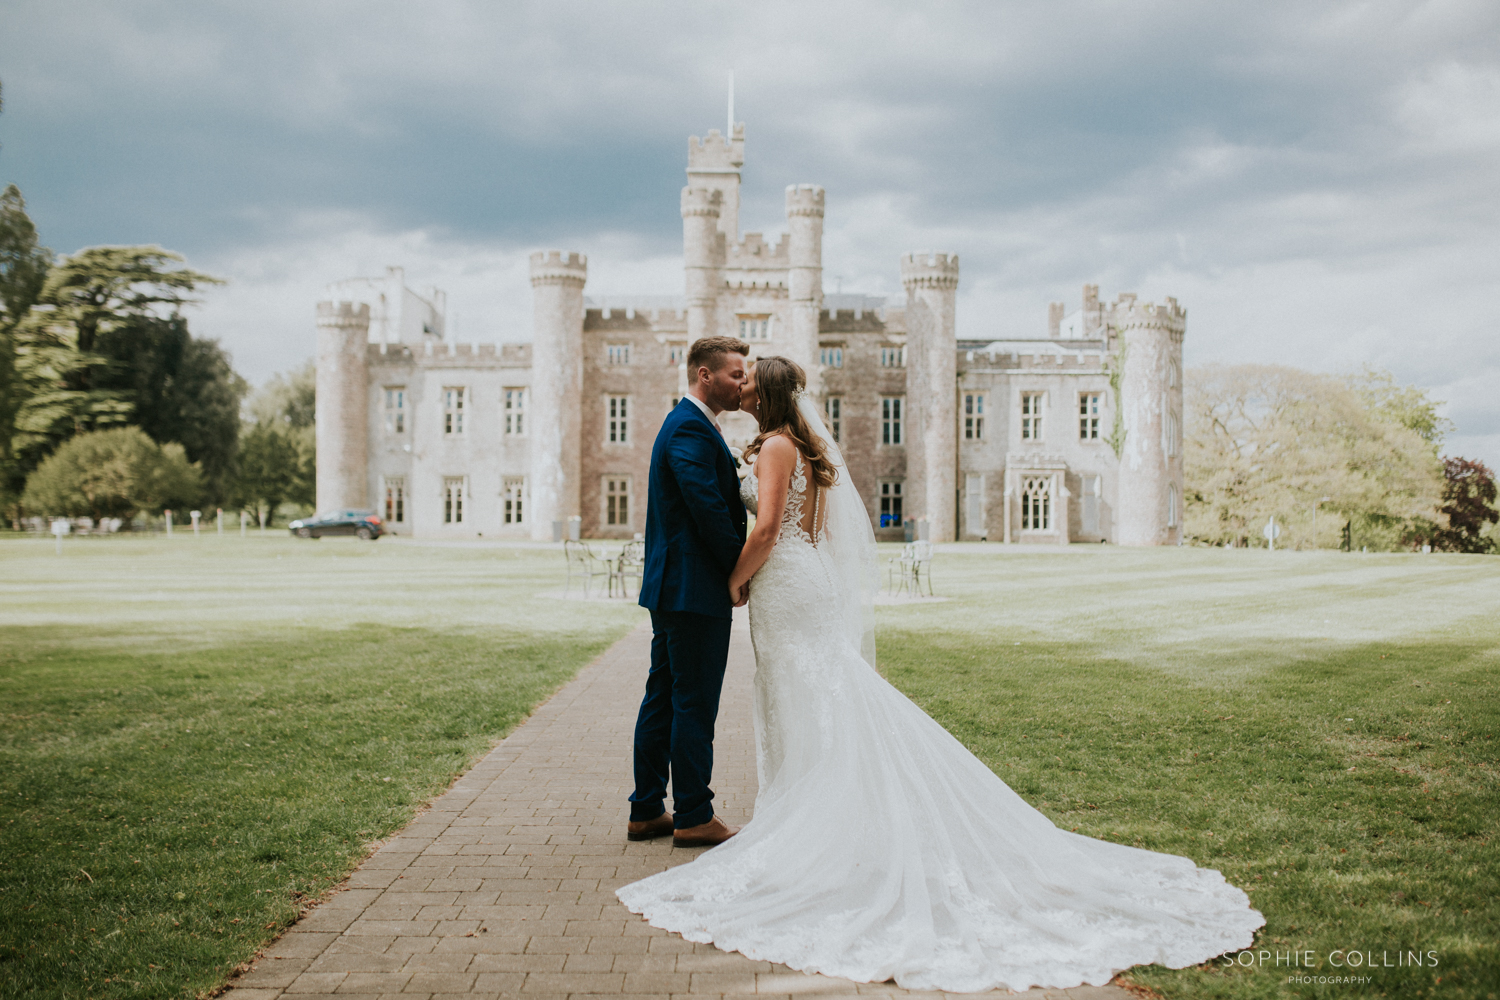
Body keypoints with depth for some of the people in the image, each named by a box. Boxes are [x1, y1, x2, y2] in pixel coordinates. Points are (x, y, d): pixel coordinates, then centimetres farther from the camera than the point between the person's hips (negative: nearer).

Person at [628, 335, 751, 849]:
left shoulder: (685, 423, 19)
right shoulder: (692, 430, -15)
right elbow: (710, 509, -22)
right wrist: (742, 572, -12)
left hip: (669, 589, 11)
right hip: (696, 590, -11)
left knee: (662, 700, 13)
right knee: (695, 705, -2)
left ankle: (647, 810, 21)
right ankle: (694, 816, 7)